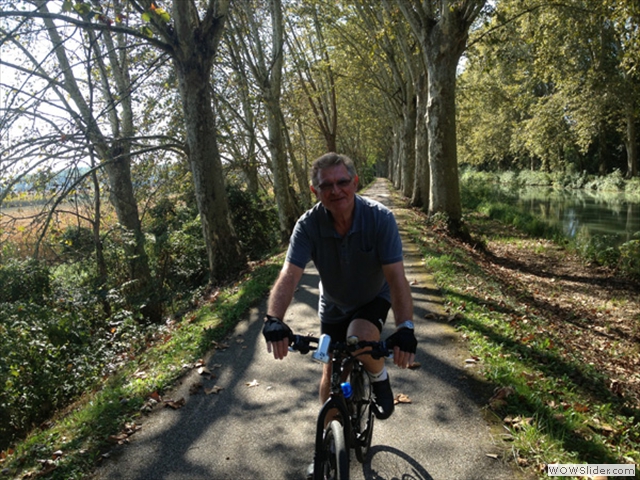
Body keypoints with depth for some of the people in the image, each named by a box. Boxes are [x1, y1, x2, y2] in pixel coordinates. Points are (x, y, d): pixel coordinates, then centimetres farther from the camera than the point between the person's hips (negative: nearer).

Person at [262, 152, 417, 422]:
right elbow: (289, 275, -33)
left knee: (360, 338, -32)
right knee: (332, 371, 9)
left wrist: (405, 328, -44)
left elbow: (396, 276, -33)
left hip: (374, 299, -2)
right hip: (333, 306, 2)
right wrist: (273, 320, -50)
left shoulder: (380, 218, -28)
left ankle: (379, 378, 3)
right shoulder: (308, 225, -24)